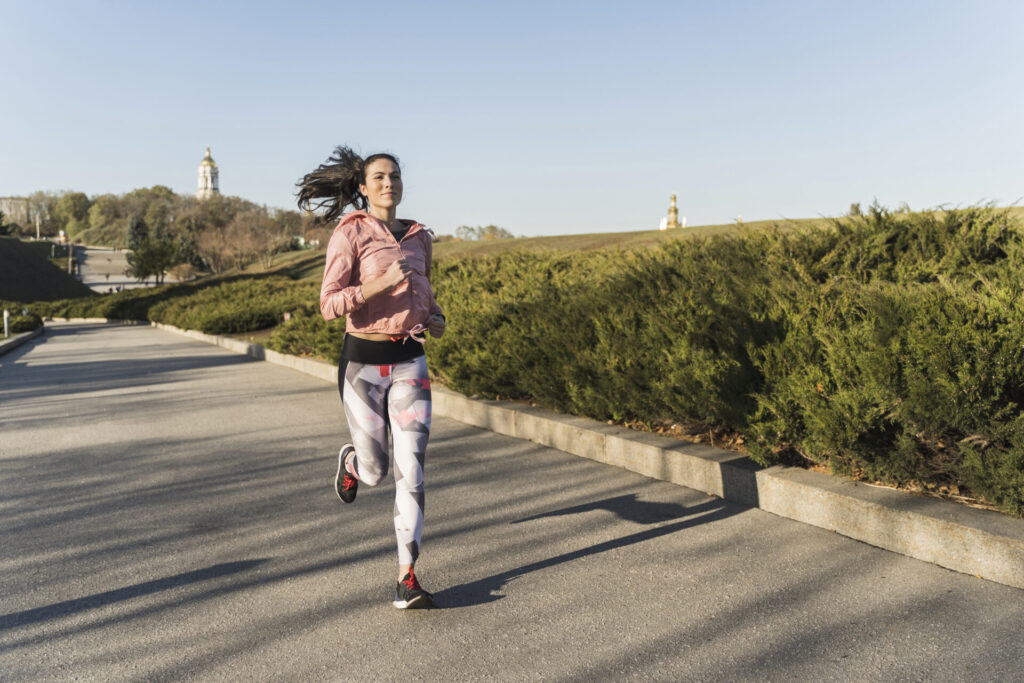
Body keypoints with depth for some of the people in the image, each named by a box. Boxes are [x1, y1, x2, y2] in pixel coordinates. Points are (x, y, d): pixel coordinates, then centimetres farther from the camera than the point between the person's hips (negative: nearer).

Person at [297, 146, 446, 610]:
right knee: (374, 472, 9)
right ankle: (351, 462, 48)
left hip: (409, 362, 3)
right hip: (362, 361, -3)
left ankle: (407, 579, 2)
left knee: (411, 470, -6)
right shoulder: (350, 232, -7)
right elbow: (329, 305, -14)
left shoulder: (420, 237, 8)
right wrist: (381, 283, -26)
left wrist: (435, 318, 4)